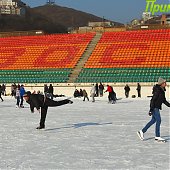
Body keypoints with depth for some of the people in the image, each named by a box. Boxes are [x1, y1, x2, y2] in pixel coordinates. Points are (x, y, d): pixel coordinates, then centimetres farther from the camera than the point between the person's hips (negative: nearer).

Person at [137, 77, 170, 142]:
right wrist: (151, 110, -22)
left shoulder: (162, 90, 10)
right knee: (158, 120, -6)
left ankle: (142, 131, 21)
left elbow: (164, 100, 20)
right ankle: (157, 136, 2)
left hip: (157, 107, 10)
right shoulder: (157, 90, -18)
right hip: (155, 107, -10)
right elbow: (153, 100, -21)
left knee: (153, 120, 14)